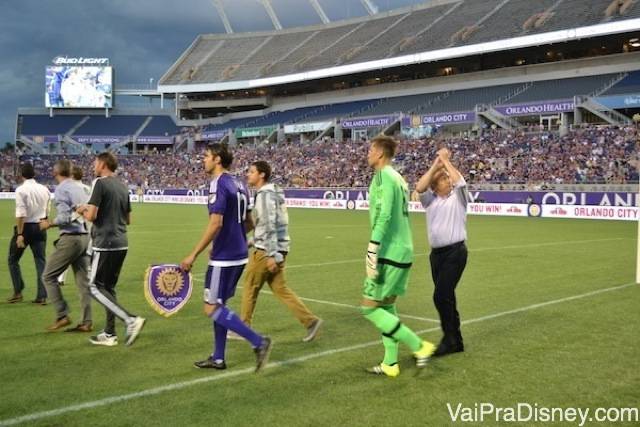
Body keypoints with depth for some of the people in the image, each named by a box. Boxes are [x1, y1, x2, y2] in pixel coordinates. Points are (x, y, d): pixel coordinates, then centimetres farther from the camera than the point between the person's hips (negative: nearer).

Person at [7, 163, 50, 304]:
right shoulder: (44, 189, 5)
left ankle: (18, 292, 11)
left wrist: (19, 234, -17)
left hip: (25, 227, -5)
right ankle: (42, 296, 5)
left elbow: (21, 214, -18)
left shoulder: (21, 190, -12)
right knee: (41, 260, 6)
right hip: (40, 227, 5)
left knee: (13, 259, 13)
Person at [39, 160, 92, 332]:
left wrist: (49, 224, -3)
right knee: (83, 280, 9)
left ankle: (62, 316, 3)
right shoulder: (80, 188, 12)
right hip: (85, 236, 8)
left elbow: (64, 218, -18)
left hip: (70, 238, -7)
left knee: (49, 276, 5)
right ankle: (86, 322, 10)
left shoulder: (61, 190, -10)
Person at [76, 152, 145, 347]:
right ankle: (109, 334, 18)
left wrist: (83, 211, 5)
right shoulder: (122, 186, 14)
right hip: (121, 244, 8)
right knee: (108, 288, 14)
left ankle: (131, 320, -13)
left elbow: (91, 216, -15)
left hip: (105, 244, -8)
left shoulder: (101, 184, -10)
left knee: (95, 287, -2)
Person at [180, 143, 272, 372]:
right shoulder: (238, 184, 12)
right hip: (239, 254, 9)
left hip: (224, 257, -9)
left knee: (212, 308, -3)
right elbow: (247, 221, 18)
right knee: (218, 305, 16)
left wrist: (193, 255, -18)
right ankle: (218, 358, 22)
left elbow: (216, 224, -23)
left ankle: (259, 342, -8)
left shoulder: (219, 184, -15)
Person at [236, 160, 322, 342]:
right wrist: (254, 242, 28)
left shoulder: (265, 195, -15)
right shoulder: (272, 193, 16)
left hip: (266, 251, -9)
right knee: (280, 289, 9)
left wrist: (271, 255, -24)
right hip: (277, 250, 9)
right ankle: (310, 320, 3)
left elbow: (270, 226, -22)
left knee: (250, 288, 6)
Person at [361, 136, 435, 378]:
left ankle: (419, 346, -1)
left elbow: (383, 217, -21)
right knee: (387, 307, 14)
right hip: (403, 252, 9)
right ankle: (390, 364, 18)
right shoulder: (399, 178, 16)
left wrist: (372, 253, -21)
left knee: (369, 307, -3)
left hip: (390, 254, -9)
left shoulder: (383, 176, -12)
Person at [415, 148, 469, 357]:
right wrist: (435, 164, -6)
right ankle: (456, 341, 20)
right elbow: (419, 187, -6)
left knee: (441, 296, -14)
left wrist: (445, 161, -6)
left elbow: (459, 181, -17)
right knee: (446, 297, 10)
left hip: (455, 252, -5)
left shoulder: (457, 197, 2)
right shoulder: (430, 199, 12)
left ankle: (449, 338, -1)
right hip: (436, 253, 5)